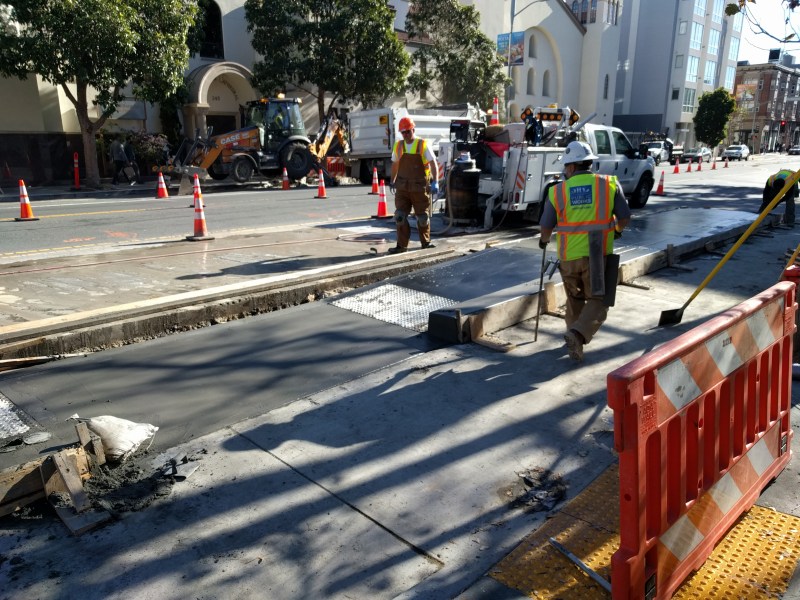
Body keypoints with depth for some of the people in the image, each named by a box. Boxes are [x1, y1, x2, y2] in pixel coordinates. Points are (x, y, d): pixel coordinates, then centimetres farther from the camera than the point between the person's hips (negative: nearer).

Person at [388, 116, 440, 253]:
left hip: (420, 187, -3)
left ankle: (425, 242, 27)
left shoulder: (423, 145, -6)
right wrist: (392, 181, 25)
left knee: (422, 217, 8)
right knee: (400, 216, -4)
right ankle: (401, 245, 2)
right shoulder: (398, 146, 5)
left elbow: (433, 164, -9)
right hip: (402, 187, 3)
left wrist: (435, 182, -20)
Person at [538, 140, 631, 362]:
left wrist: (544, 240, 27)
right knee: (598, 301, 7)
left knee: (575, 298, 22)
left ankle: (575, 336, 33)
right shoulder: (609, 184, -2)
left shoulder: (557, 191, -1)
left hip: (569, 256, 2)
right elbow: (624, 217, 3)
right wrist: (618, 230, 26)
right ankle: (578, 334, -15)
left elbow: (546, 226, 5)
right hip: (598, 255, -1)